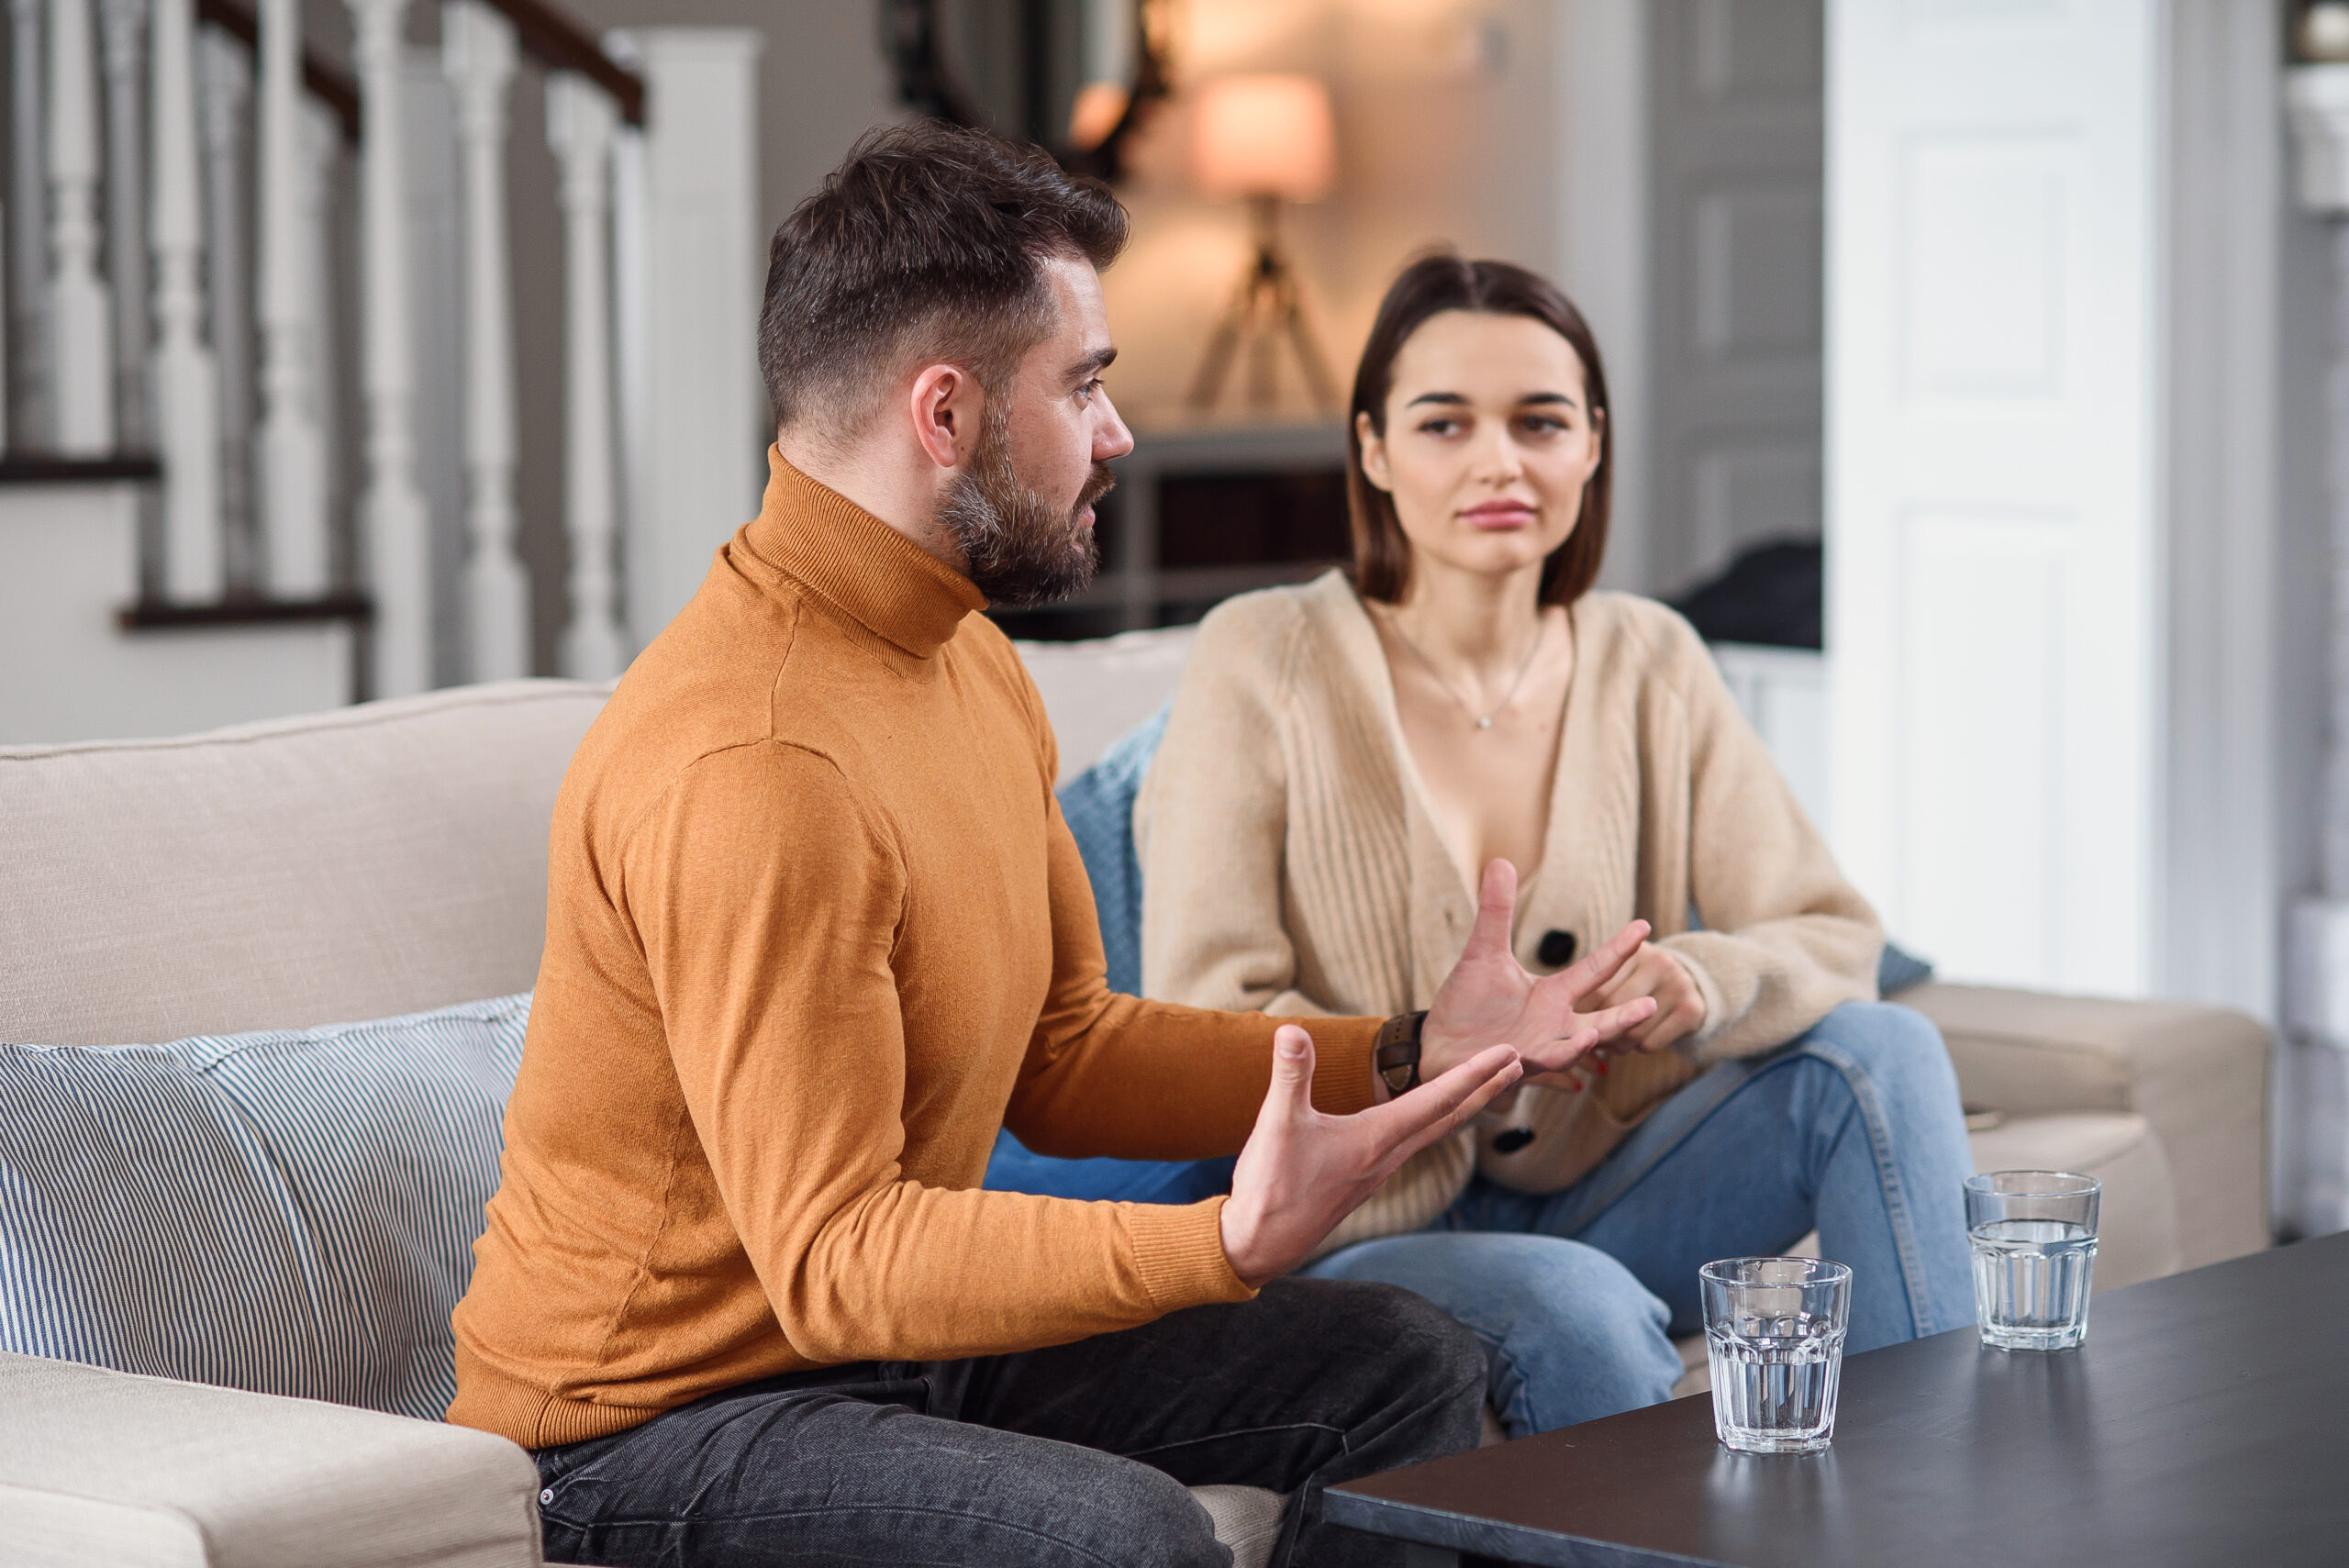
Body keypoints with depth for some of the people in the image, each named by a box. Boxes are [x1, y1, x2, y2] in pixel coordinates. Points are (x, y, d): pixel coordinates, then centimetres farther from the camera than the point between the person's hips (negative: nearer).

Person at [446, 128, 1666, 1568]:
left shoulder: (974, 666, 6)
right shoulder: (750, 765, -27)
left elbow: (1064, 1054, 13)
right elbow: (833, 1260, -29)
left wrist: (1405, 1058, 3)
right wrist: (1231, 1244, -38)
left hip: (889, 1335, 10)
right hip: (655, 1420, -10)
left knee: (1406, 1373, 9)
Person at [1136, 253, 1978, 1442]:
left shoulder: (1647, 665, 5)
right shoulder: (1263, 664, -8)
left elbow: (1834, 937, 2)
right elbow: (1201, 1028, -13)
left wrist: (1698, 986, -21)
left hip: (1583, 1200, 5)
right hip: (1352, 1236, -5)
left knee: (1880, 1049, -15)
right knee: (1576, 1302, -36)